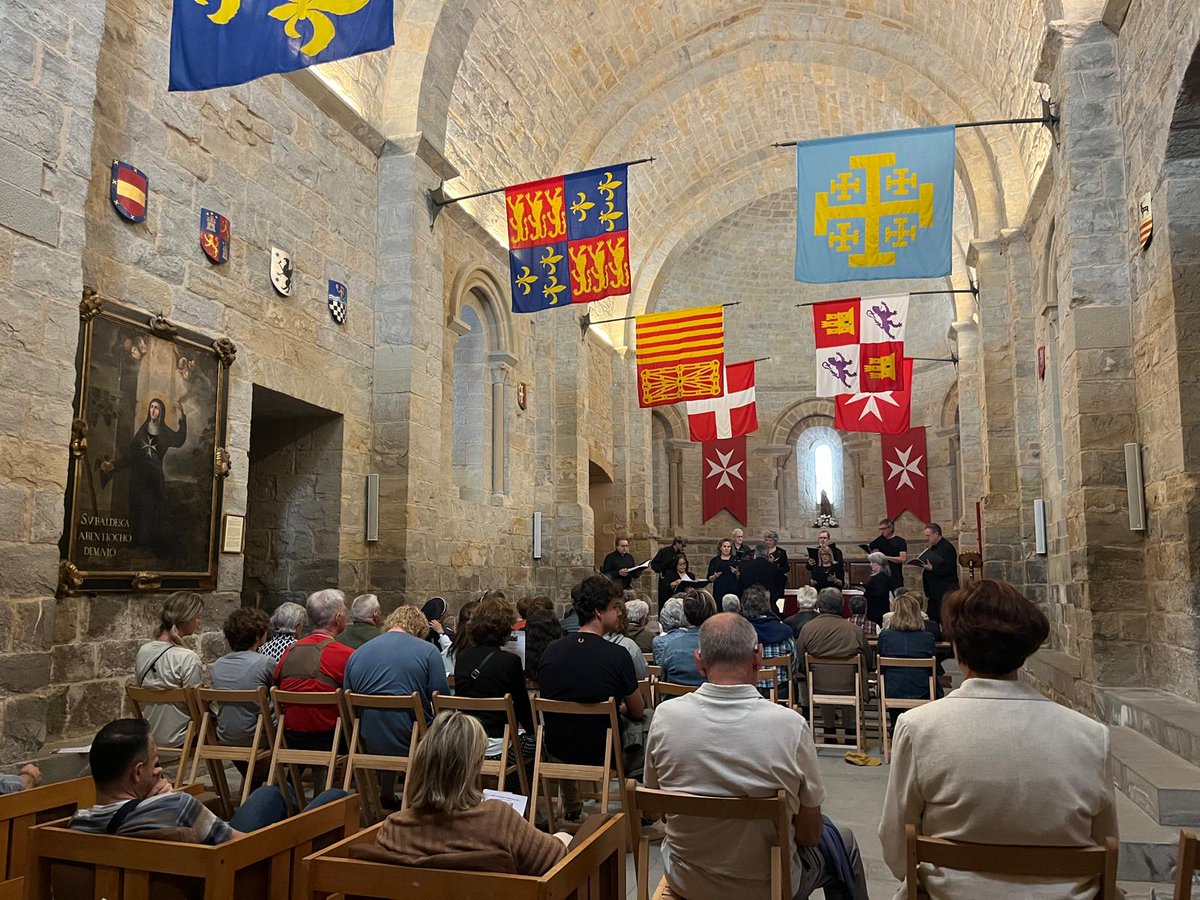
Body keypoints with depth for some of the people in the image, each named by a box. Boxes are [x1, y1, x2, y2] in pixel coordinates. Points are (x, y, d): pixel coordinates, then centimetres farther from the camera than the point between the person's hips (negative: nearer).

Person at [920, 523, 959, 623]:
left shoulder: (947, 548, -11)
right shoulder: (931, 549, 15)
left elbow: (949, 569, -20)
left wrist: (932, 568, -26)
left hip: (945, 593, -8)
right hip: (933, 592, 9)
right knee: (932, 621, 9)